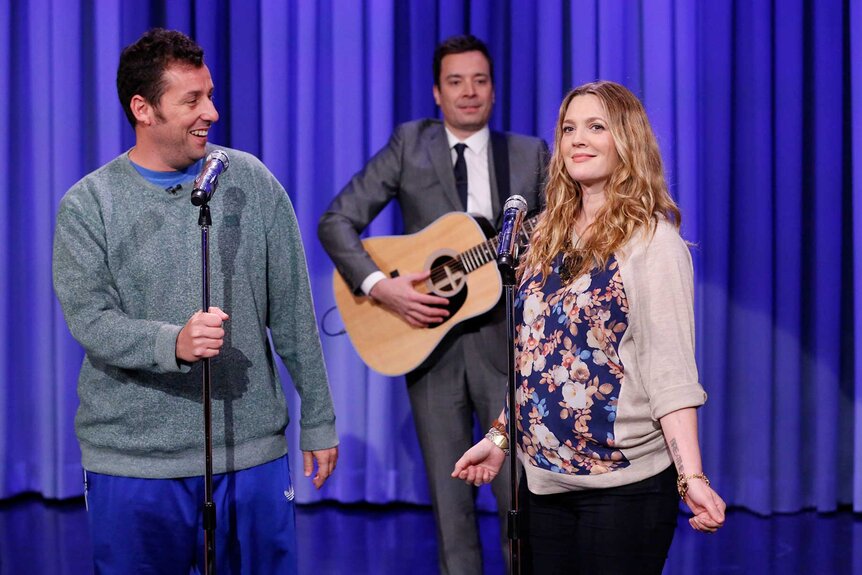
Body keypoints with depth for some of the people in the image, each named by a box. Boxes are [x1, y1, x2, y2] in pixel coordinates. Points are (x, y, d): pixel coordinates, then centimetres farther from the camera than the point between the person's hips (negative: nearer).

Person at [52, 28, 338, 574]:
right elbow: (90, 321, -12)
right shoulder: (89, 205, -2)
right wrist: (173, 343, -30)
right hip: (134, 465, -1)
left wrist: (319, 420, 7)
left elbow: (293, 312, 7)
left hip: (253, 453, 2)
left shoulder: (252, 183, 4)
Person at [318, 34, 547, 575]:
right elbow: (336, 220, -3)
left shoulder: (530, 155, 7)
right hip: (428, 337, 0)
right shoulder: (410, 145, 3)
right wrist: (380, 286, -16)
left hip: (505, 341, 0)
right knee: (450, 499, 7)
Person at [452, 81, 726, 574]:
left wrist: (691, 477, -24)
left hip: (625, 483, -6)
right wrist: (499, 438, 13)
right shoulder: (549, 237, 11)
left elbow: (670, 368, -16)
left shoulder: (652, 241, -8)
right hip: (543, 479, 6)